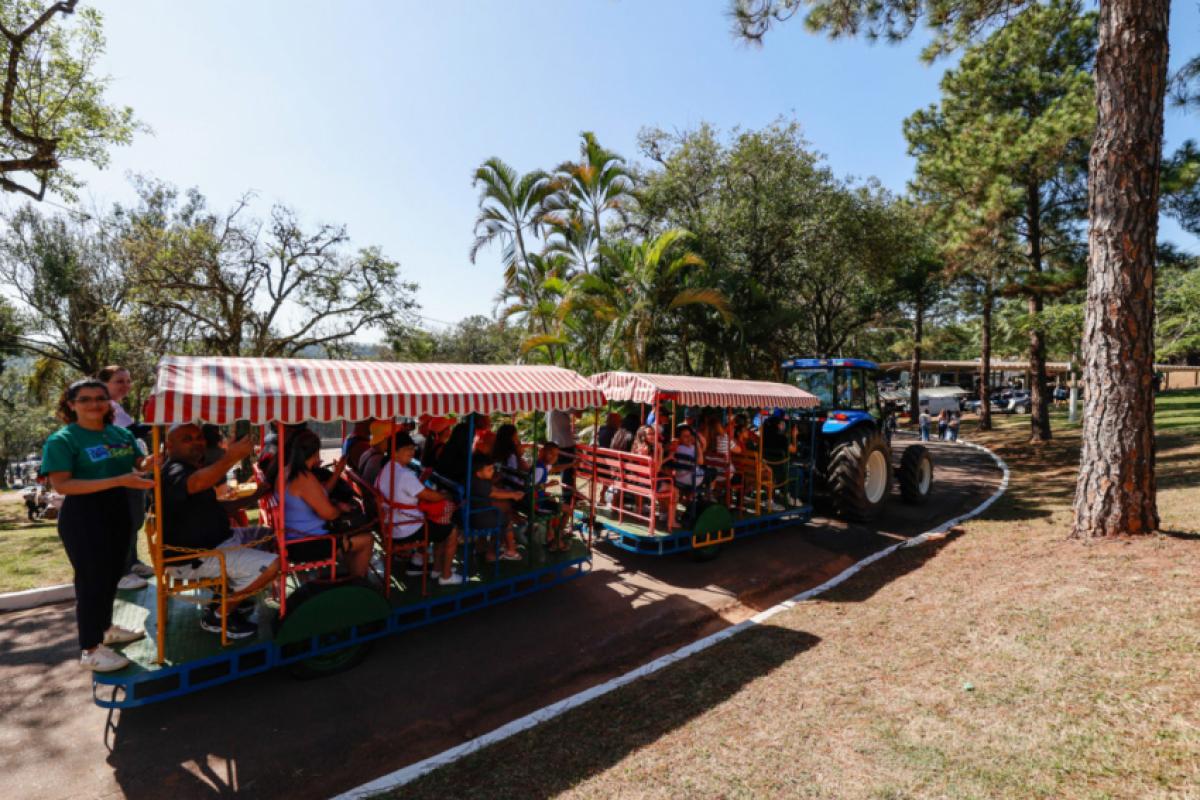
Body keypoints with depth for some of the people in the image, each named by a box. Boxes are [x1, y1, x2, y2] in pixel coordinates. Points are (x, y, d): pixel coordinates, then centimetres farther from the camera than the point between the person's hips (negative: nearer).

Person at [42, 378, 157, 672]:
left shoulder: (121, 433, 5)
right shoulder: (62, 439, -13)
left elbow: (140, 463, 7)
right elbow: (61, 485, -21)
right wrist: (119, 480, -30)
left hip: (118, 511, 7)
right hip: (84, 515, -6)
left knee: (112, 574, 18)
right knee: (92, 579, -1)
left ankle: (105, 627, 37)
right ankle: (90, 650, 12)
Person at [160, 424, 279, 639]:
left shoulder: (193, 467, 14)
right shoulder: (173, 471, -18)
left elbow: (212, 508, 22)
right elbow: (196, 483, -44)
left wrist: (251, 498, 13)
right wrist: (230, 457, -54)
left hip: (215, 540, 11)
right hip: (192, 557, -11)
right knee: (272, 565, -22)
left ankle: (230, 595, 19)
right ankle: (217, 615, -4)